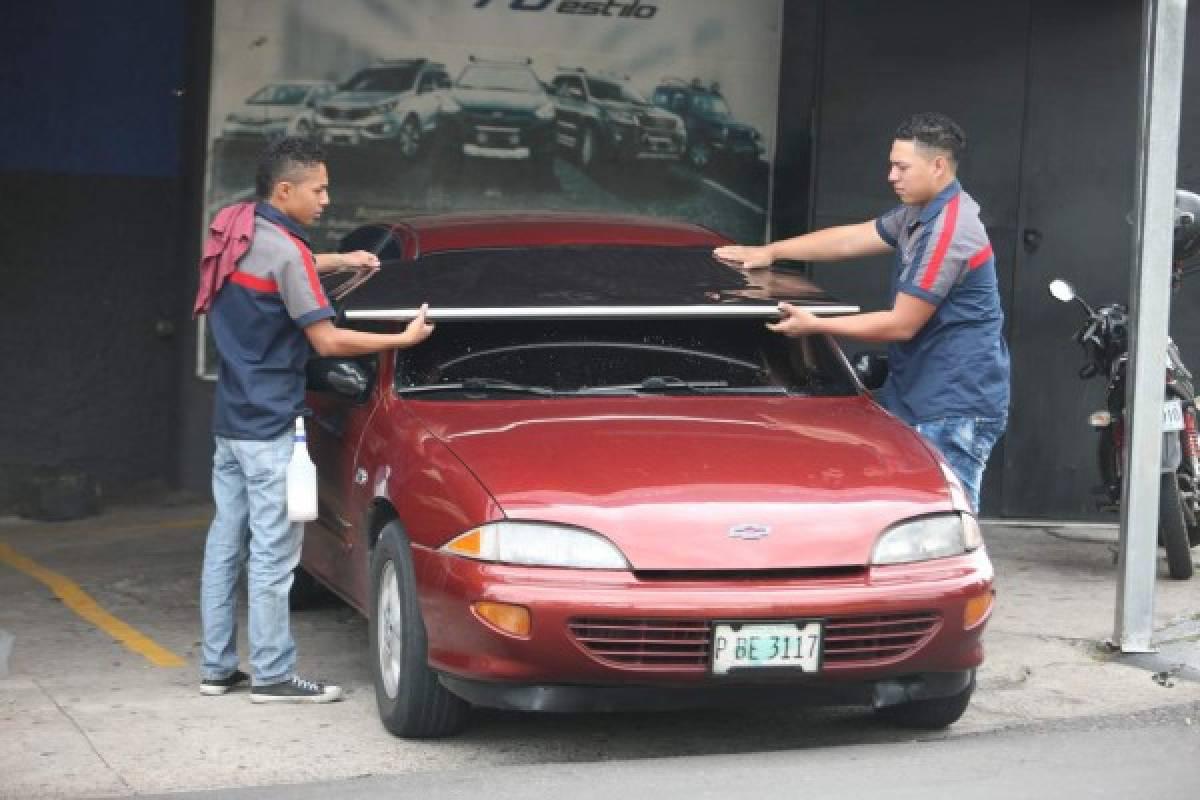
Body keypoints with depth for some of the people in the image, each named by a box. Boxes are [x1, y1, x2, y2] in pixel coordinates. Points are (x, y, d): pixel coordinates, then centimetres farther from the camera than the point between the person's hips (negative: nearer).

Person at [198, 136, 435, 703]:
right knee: (272, 554, -4)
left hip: (229, 420, 9)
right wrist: (404, 339, -11)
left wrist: (339, 260, 26)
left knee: (225, 544, 11)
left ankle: (216, 666, 17)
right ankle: (273, 675, 0)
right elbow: (328, 341, -17)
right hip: (270, 427, -9)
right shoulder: (286, 252, -16)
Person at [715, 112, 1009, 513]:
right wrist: (770, 251, 21)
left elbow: (902, 325, -19)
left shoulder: (949, 230, -20)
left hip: (955, 407, -10)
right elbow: (851, 239, 22)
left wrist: (815, 325, -12)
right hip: (922, 397, 10)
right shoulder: (921, 213, 12)